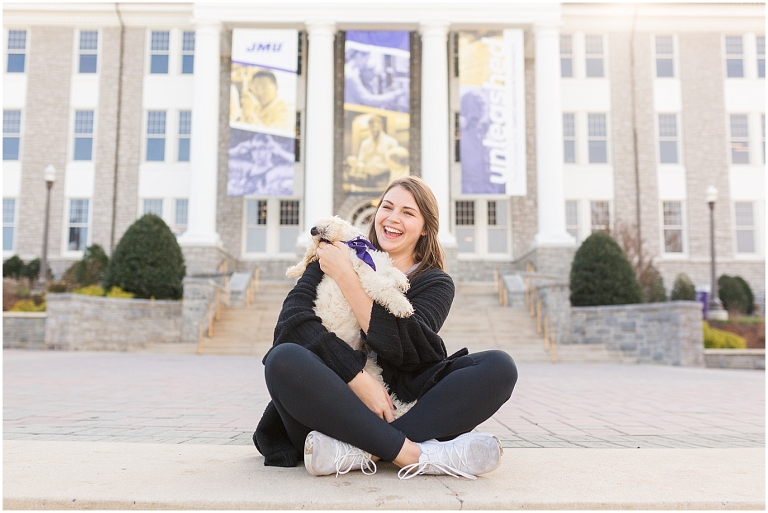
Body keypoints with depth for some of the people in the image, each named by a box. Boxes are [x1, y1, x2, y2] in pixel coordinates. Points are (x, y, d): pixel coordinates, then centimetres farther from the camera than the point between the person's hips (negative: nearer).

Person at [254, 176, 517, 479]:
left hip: (401, 408, 1)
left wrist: (344, 275, -10)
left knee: (499, 367, -20)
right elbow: (293, 318, -9)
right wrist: (359, 379, -20)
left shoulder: (435, 283, 9)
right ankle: (416, 454, -33)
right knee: (284, 360, -30)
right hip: (339, 402, -1)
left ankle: (358, 452, -33)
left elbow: (403, 347, -12)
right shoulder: (336, 255, 10)